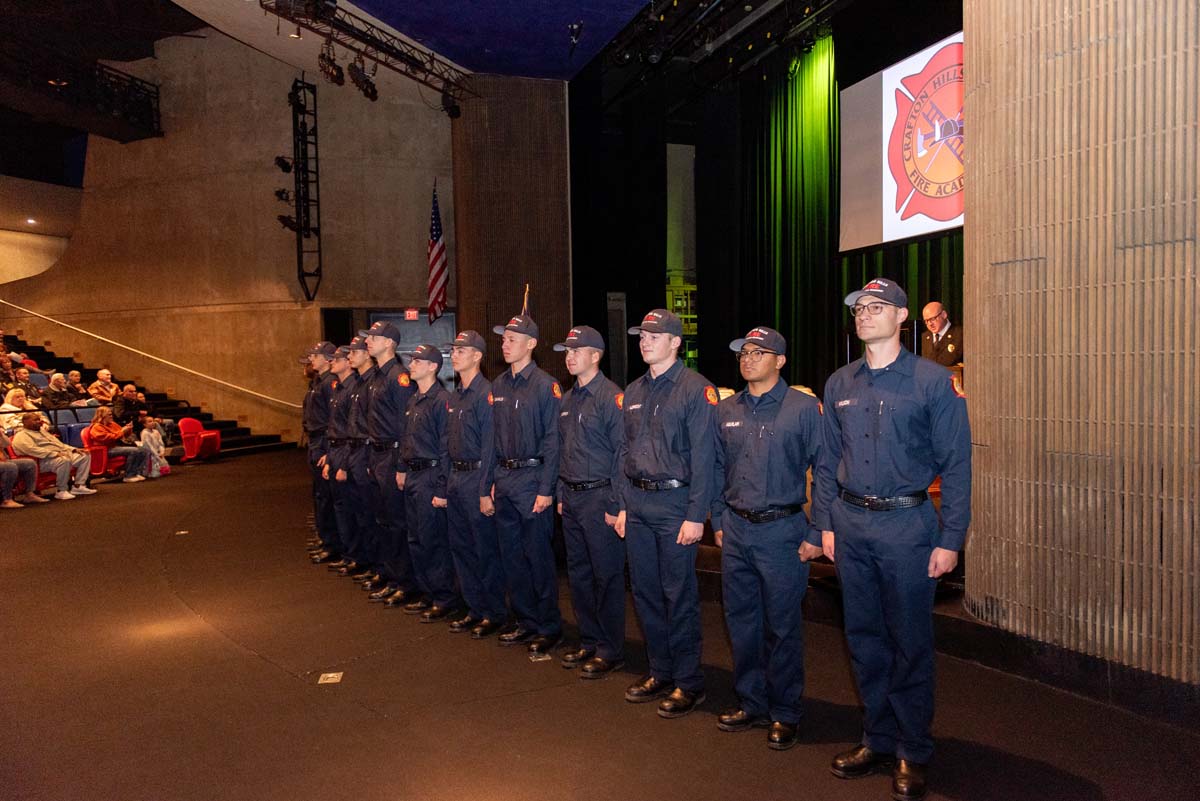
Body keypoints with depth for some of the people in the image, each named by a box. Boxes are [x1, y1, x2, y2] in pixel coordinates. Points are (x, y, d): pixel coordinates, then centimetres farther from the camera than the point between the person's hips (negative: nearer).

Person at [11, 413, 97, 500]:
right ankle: (61, 491, -27)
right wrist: (55, 454, -27)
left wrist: (74, 450, 12)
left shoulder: (42, 432, 29)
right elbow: (33, 450, -20)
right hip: (43, 461, -10)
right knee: (64, 461, -39)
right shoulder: (21, 436, -2)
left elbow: (58, 444, 29)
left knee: (85, 456, -2)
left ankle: (78, 486, -11)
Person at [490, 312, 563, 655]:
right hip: (504, 479, 7)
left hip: (532, 478, -7)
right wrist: (494, 480, 12)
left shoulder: (546, 385, -10)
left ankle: (550, 627, 13)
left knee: (539, 556, 0)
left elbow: (552, 440, -13)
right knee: (511, 553, 13)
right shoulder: (499, 385, 11)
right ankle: (525, 621, 27)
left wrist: (545, 489, -16)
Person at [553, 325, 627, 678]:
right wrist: (561, 495, 17)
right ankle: (589, 642, 28)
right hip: (572, 498, 9)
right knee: (578, 573, 15)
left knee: (607, 576, 0)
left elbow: (622, 454, -15)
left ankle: (610, 651, 12)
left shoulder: (611, 397, -13)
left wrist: (615, 505, -16)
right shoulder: (568, 399, 14)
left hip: (599, 497, -8)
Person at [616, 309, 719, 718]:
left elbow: (703, 456, -13)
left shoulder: (695, 389, -9)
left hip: (675, 503, -7)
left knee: (679, 596, 0)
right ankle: (660, 672, 28)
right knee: (645, 591, 13)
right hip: (638, 504, 7)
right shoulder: (633, 392, 14)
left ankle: (688, 682, 14)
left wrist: (696, 515, -17)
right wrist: (623, 506, 14)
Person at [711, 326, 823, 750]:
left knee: (782, 626, 4)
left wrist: (816, 534, -10)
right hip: (735, 532, 5)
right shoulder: (726, 410, 9)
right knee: (741, 621, 13)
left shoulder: (804, 408, -7)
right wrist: (718, 520, 12)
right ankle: (752, 704, 29)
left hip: (782, 530, -5)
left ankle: (785, 714, 20)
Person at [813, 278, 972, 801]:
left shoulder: (934, 381, -5)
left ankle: (912, 753, 21)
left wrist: (950, 539, -10)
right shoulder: (839, 384, 8)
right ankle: (879, 740, 30)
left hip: (907, 523, -4)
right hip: (850, 524, 5)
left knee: (910, 643, 4)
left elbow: (955, 464, -7)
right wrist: (826, 524, 8)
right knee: (864, 638, 13)